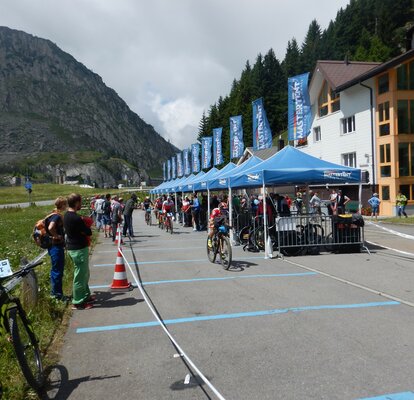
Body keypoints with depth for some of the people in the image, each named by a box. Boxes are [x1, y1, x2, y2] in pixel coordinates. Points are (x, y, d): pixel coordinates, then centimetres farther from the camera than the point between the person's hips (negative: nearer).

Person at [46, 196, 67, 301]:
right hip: (56, 246, -10)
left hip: (56, 246, 10)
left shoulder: (58, 215, 11)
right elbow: (50, 228, -34)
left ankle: (54, 292, 28)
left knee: (56, 269, 18)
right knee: (57, 270, -2)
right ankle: (57, 293, 6)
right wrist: (56, 236, -20)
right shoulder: (57, 216, -18)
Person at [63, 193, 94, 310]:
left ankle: (86, 295, 34)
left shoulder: (67, 216, 8)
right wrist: (85, 229, 2)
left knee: (84, 274, 22)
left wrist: (83, 227, -1)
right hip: (79, 249, -10)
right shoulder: (76, 218, -23)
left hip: (73, 248, 10)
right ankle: (78, 303, 10)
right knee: (80, 276, 1)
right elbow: (89, 232, -16)